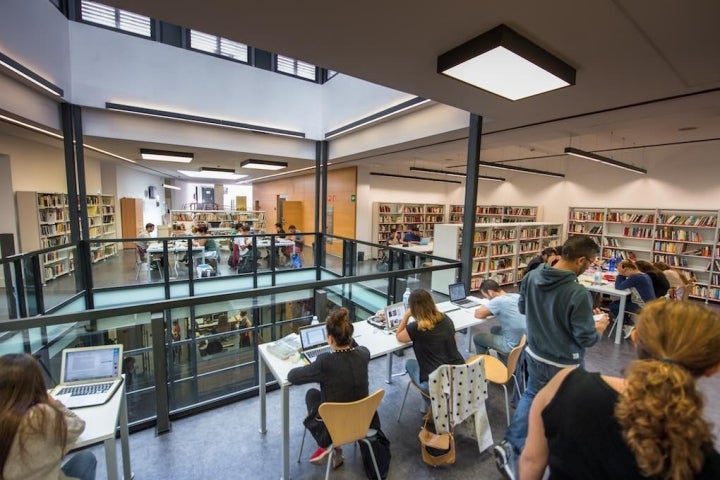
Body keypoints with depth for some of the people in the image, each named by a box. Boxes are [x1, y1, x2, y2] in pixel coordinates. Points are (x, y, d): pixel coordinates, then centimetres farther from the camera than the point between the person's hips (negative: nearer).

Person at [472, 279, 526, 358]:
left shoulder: (498, 301, -23)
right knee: (494, 329, 32)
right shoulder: (517, 296, 0)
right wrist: (486, 309, 6)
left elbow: (478, 314, -16)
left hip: (513, 347, -8)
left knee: (477, 337, 11)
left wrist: (483, 309, 4)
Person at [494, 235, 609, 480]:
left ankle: (510, 445, 18)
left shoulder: (532, 276, -12)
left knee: (531, 395, 24)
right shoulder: (578, 293, -29)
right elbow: (586, 338, -20)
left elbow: (522, 308, 3)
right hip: (565, 364, -4)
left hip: (535, 354, 5)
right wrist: (600, 326, 1)